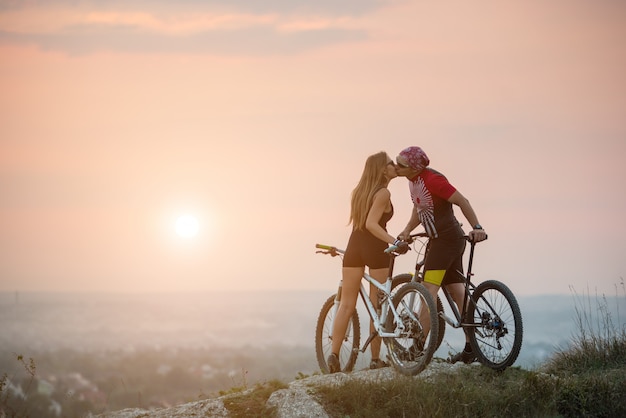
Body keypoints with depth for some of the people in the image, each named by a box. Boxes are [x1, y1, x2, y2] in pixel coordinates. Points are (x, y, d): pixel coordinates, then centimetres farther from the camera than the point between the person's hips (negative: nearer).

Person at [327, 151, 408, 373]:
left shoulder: (360, 191, 16)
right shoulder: (383, 193, -8)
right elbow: (371, 224, -19)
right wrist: (395, 242, -26)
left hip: (354, 247, 6)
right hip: (375, 249, -6)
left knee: (346, 305, 5)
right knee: (377, 306, 2)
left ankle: (334, 354, -5)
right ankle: (375, 358, 4)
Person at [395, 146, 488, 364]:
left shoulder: (432, 179, -21)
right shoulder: (413, 180, 7)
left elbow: (462, 201, -20)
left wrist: (477, 227, -25)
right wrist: (407, 231, 3)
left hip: (448, 238, -10)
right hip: (438, 239, 10)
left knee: (429, 288, -15)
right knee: (457, 291, 10)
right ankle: (470, 348, 14)